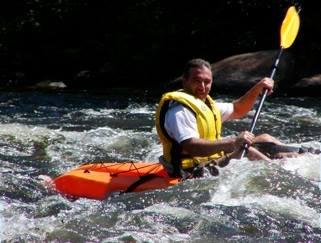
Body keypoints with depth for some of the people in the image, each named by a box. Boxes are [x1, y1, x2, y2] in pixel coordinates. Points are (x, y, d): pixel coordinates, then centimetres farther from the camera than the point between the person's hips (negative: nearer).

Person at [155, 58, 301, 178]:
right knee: (248, 152, -21)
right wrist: (233, 142, -40)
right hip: (195, 174, -11)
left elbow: (237, 110, 29)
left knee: (265, 139, 11)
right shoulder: (179, 110, -19)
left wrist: (257, 89, 13)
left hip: (212, 164, 11)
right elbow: (191, 147, -33)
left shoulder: (206, 104, 15)